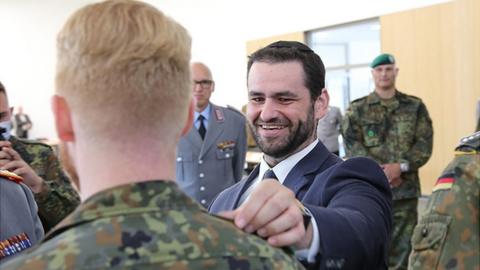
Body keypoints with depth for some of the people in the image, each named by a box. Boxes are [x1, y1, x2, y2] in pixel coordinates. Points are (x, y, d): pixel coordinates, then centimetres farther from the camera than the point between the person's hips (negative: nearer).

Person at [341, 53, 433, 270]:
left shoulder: (415, 107, 9)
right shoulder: (357, 109, 6)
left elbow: (424, 144, 0)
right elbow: (352, 146, -4)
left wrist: (400, 166, -15)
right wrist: (379, 171, -15)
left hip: (405, 188, 1)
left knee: (401, 248, 6)